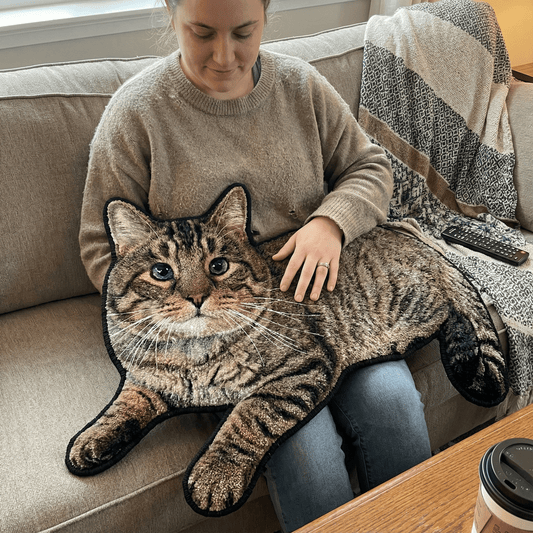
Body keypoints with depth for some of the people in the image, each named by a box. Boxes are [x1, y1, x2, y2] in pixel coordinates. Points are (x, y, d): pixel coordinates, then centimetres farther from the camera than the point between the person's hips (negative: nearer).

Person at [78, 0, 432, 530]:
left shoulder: (299, 84, 4)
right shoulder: (137, 111, -6)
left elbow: (370, 166, 11)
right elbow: (103, 247, -3)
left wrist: (331, 220, -11)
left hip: (315, 289, 4)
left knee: (391, 400, -19)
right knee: (303, 441, -25)